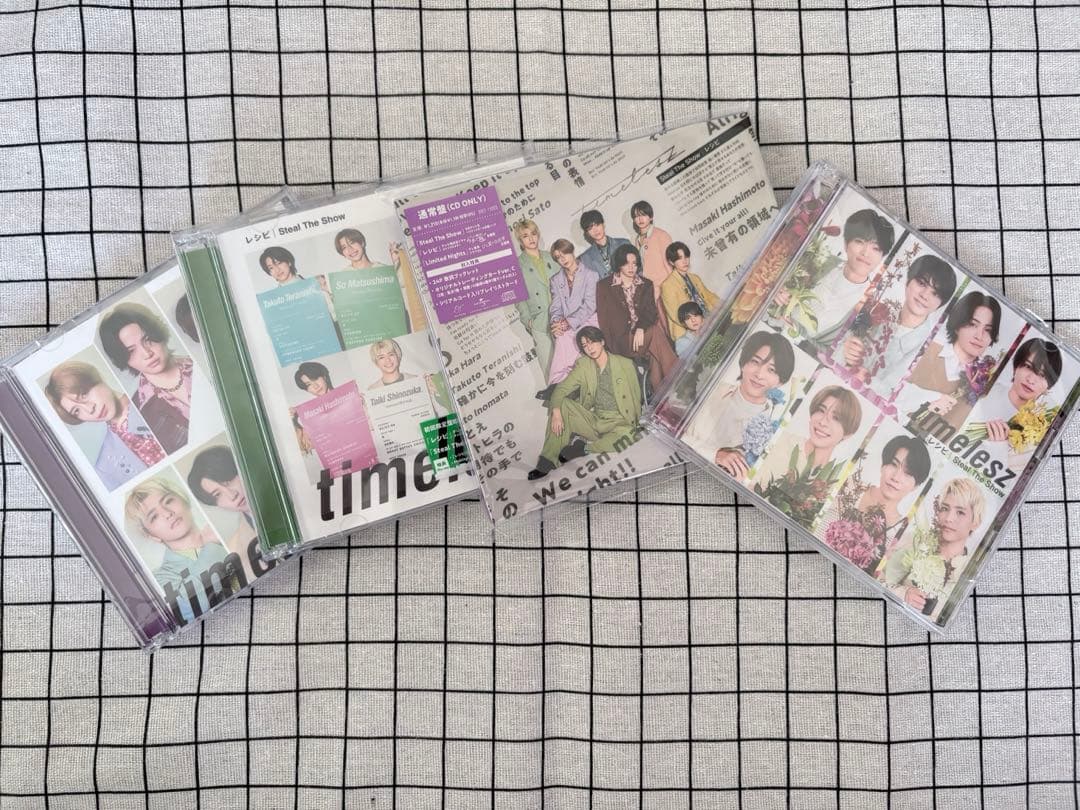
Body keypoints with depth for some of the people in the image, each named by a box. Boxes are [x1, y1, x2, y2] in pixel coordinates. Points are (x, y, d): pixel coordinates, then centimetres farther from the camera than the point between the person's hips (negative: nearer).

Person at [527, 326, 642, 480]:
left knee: (628, 436, -38)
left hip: (620, 422, -3)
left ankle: (584, 447, -17)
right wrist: (556, 412, -19)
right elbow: (561, 389, -1)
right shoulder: (583, 365, 7)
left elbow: (636, 397, 3)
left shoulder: (625, 364, 0)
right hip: (594, 420, 3)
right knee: (561, 405, -17)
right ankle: (546, 463, -22)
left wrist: (635, 422, -9)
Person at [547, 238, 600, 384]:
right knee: (562, 340, -27)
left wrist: (570, 322, -16)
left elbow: (589, 305, -6)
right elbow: (556, 307, 11)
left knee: (564, 341, -29)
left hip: (588, 321, -3)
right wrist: (556, 322, -12)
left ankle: (558, 383, -23)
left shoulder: (590, 275, 5)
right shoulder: (556, 280, 19)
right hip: (567, 327, 3)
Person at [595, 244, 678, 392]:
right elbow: (604, 318, 2)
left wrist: (641, 328, -17)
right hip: (622, 338, -3)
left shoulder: (646, 285, 19)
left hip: (645, 332, 3)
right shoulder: (604, 286, 9)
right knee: (656, 333, -31)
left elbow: (651, 311, 5)